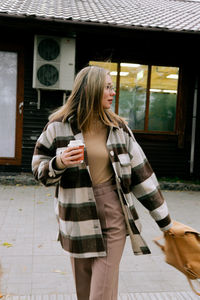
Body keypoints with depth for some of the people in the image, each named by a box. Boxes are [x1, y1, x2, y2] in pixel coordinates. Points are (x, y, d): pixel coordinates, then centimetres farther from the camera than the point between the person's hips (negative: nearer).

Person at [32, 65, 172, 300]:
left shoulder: (119, 128, 3)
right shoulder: (59, 126, -3)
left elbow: (141, 173, 5)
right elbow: (39, 170, 5)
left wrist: (165, 220, 6)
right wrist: (59, 164, -19)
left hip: (113, 218, 1)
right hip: (78, 218, 0)